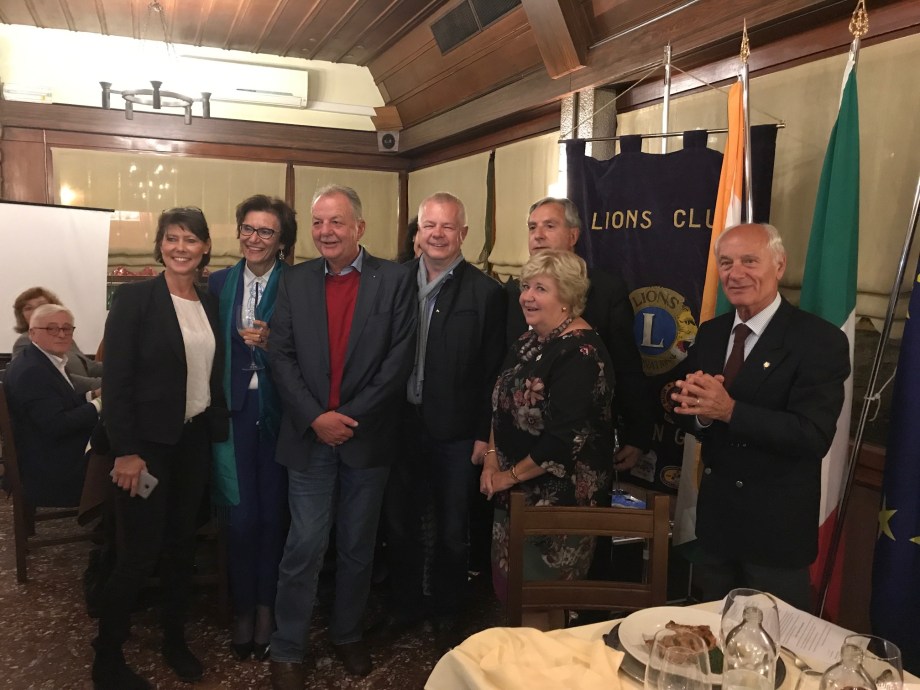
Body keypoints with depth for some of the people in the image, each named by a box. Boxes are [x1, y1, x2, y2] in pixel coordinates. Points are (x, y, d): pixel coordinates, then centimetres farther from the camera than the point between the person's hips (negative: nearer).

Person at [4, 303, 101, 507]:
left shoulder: (47, 360, 9)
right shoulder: (31, 371, -21)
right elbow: (56, 425, -26)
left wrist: (92, 396, -1)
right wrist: (98, 403, -17)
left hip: (57, 456, 9)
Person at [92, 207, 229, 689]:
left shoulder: (210, 303, 7)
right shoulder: (135, 298, -10)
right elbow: (116, 379, -13)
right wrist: (125, 451, -17)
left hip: (196, 439, 5)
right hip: (149, 441, -5)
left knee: (182, 544, 15)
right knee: (139, 552, 0)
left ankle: (175, 639, 33)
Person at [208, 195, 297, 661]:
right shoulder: (219, 283, 5)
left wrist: (271, 343, -22)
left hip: (278, 412, -1)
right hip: (233, 411, 1)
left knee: (273, 514, 10)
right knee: (241, 516, 4)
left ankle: (266, 609, 29)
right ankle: (243, 609, 26)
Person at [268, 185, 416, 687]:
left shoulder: (394, 279, -2)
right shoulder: (295, 282, 5)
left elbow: (400, 357, -8)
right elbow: (280, 356, -1)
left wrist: (352, 417, -12)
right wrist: (316, 418, -12)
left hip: (368, 435, 0)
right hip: (309, 436, 1)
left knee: (357, 546, 13)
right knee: (304, 547, 4)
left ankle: (347, 634, 33)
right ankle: (287, 649, 22)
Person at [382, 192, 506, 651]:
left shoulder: (485, 292, -8)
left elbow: (492, 370, -7)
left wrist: (484, 435, -8)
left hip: (455, 432, -3)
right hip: (401, 424, 3)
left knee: (453, 531, 13)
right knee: (399, 523, 17)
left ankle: (447, 617, 35)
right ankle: (404, 607, 40)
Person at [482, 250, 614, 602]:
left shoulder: (580, 352, -20)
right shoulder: (529, 340, 7)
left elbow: (566, 440, -24)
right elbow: (502, 406, 14)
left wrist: (511, 475, -13)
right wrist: (492, 458, 1)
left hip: (556, 498, -8)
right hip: (514, 493, 8)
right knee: (506, 585, 18)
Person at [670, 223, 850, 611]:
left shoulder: (820, 341, -15)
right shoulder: (710, 334, 4)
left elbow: (813, 436, -24)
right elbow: (689, 416, 3)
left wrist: (729, 410, -34)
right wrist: (699, 412, -20)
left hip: (776, 528, -5)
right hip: (715, 518, 6)